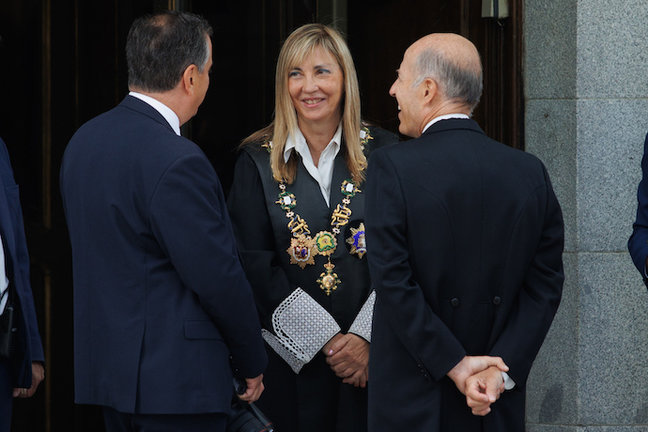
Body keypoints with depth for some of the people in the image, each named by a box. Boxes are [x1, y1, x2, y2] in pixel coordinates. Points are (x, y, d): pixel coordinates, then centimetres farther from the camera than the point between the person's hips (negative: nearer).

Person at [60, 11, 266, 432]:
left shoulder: (84, 140, 8)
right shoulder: (177, 163, -20)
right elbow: (219, 279, -17)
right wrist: (252, 362, -2)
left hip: (107, 365, 9)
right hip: (174, 381, -9)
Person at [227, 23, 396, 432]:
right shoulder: (257, 161, 2)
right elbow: (256, 266, -3)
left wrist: (366, 337, -12)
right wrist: (324, 339, -10)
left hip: (371, 354, 0)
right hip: (292, 359, 0)